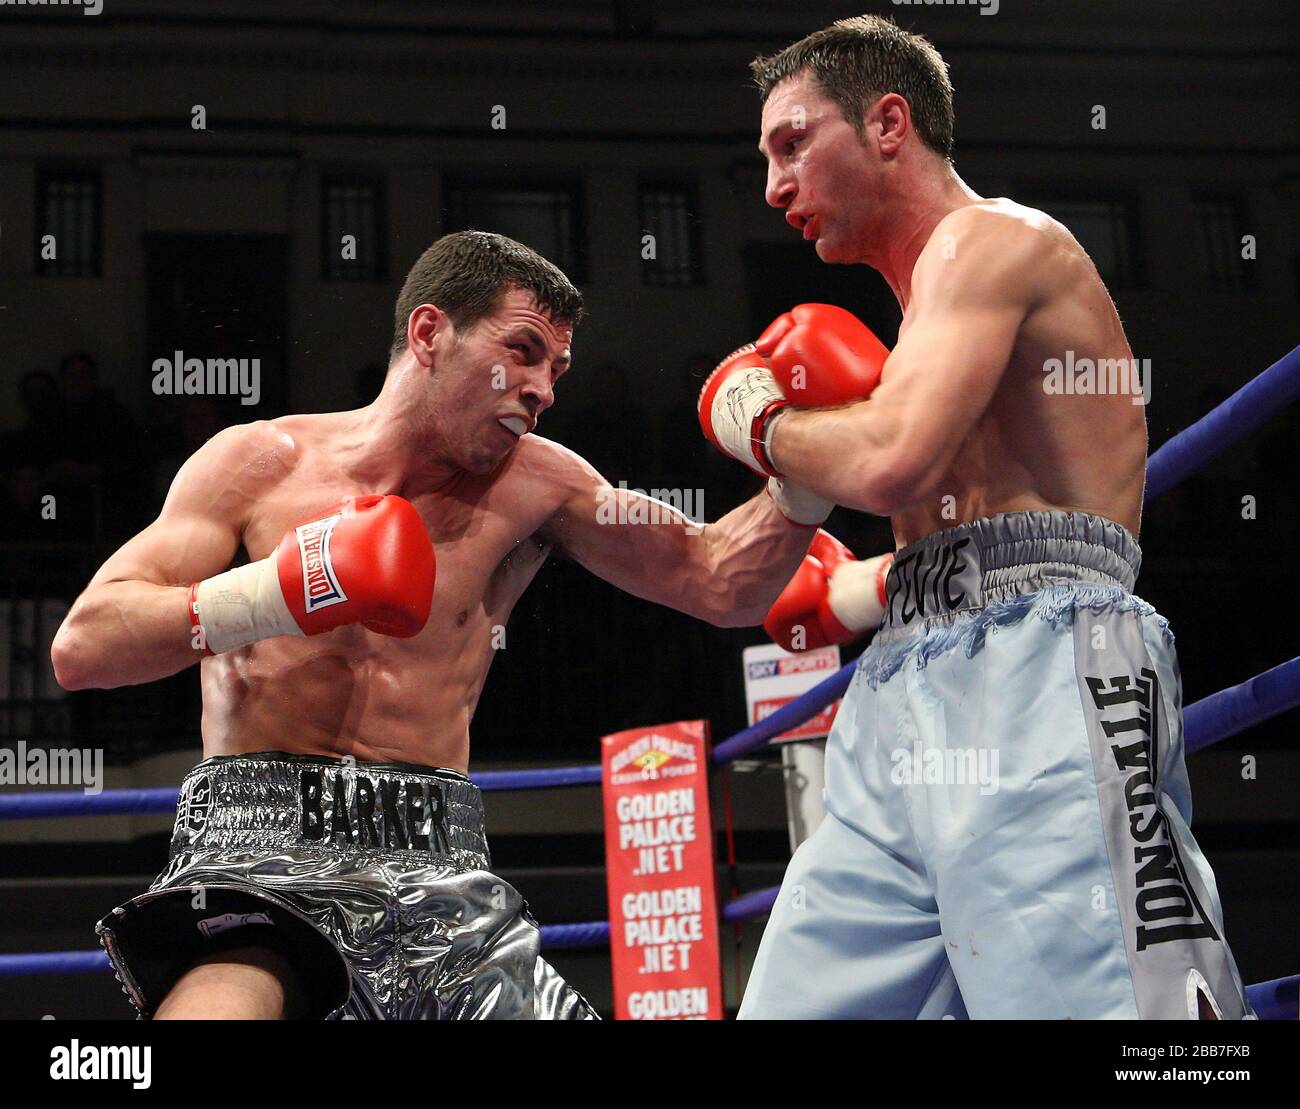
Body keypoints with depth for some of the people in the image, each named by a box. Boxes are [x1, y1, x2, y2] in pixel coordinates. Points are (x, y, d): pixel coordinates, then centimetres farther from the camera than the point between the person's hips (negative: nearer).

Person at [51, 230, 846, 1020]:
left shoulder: (532, 484, 9)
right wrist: (274, 593, -16)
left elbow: (720, 583, 9)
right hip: (258, 848, -4)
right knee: (218, 1002, -33)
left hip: (435, 869, 4)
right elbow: (81, 647, -3)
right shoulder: (263, 463, 4)